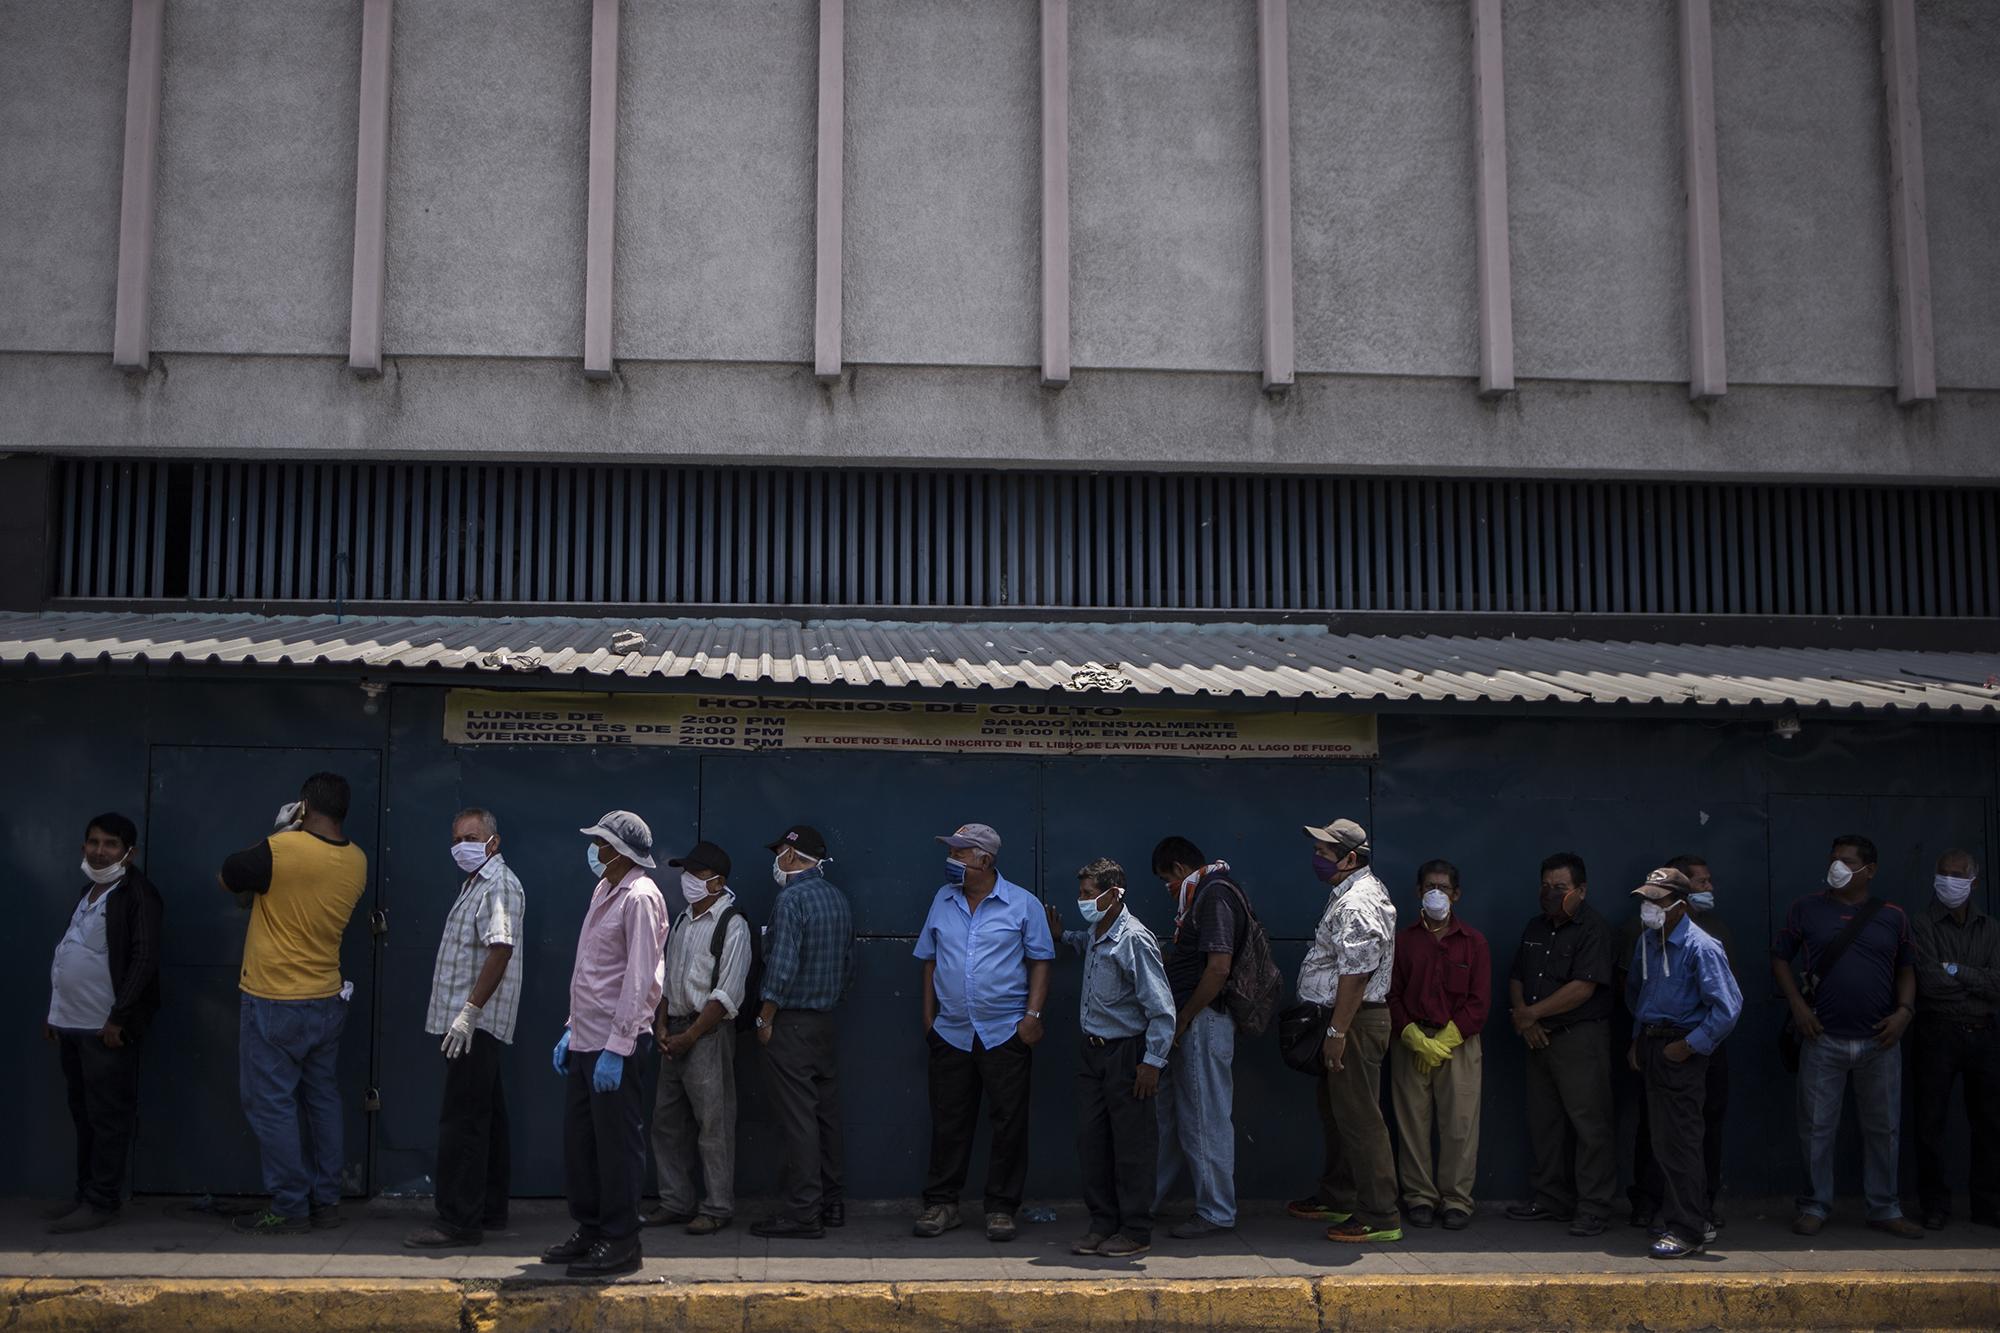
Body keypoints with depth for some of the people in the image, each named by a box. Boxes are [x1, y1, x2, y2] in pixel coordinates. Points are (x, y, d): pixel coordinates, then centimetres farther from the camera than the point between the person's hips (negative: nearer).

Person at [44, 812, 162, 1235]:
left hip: (106, 1027, -9)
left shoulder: (137, 894, -11)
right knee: (83, 1115, 15)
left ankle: (102, 1202, 2)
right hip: (72, 1024, 9)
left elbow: (144, 961, -18)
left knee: (108, 1117, -2)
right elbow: (68, 954, 21)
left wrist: (118, 1019, -20)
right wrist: (55, 1012, 18)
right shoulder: (88, 890, 16)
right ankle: (85, 1192, 24)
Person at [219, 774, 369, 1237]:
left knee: (271, 1105, 2)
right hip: (327, 1002, 6)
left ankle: (289, 1208, 5)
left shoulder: (280, 850, -19)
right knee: (321, 1099, 14)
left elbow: (227, 878, -2)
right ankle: (326, 1201, 20)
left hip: (274, 1005, -6)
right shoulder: (357, 861, 0)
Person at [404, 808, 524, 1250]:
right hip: (475, 1025, 10)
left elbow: (501, 949, -23)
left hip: (476, 1022, -10)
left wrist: (469, 1010, -26)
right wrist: (465, 1014, 17)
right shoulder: (475, 883, 19)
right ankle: (489, 1211, 20)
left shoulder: (499, 885, -12)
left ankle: (459, 1221, -7)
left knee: (462, 1122, -9)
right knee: (484, 1118, 13)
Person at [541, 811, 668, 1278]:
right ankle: (589, 1230, 27)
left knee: (616, 1145, -1)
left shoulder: (639, 898, -15)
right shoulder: (603, 891, 15)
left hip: (613, 1045, -9)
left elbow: (640, 979, -19)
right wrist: (572, 1028, 19)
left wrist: (617, 1047, -21)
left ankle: (620, 1243, 8)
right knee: (578, 1139, 15)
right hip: (585, 1041, 9)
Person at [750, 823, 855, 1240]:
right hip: (826, 1019, 8)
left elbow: (782, 967, -20)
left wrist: (765, 1018, -11)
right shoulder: (838, 898, 11)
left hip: (792, 1022, -8)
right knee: (826, 1113, 12)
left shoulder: (791, 899, -15)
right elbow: (848, 965, 16)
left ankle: (801, 1213, -3)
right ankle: (832, 1202, 19)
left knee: (798, 1119, -6)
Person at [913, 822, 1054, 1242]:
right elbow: (930, 961, 15)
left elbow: (1040, 961, 0)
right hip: (951, 1032, 3)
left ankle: (1001, 1208, 10)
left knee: (1008, 1122, 0)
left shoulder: (1023, 904, -1)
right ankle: (941, 1204, 16)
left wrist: (1033, 1014, -8)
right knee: (948, 1121, 7)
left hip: (1006, 1032, -3)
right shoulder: (943, 901, 10)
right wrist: (929, 1016, 11)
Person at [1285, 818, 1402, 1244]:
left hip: (1354, 1022, -11)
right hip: (1346, 1020, 11)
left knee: (1358, 1117, -7)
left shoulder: (1359, 904, -20)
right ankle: (1336, 1199, 32)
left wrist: (1337, 1032, -23)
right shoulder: (1348, 895, 15)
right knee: (1335, 1112, 20)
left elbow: (1355, 973, -24)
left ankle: (1380, 1216, -3)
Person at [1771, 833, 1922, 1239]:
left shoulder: (1892, 916, 7)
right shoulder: (1806, 909, 3)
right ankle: (1815, 1206, 14)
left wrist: (1904, 1011, -4)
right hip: (1823, 1038, -1)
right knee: (1817, 1126, 2)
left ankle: (1885, 1209, 20)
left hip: (1879, 1039, 1)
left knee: (1883, 1128, 8)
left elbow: (1906, 969, 12)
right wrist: (1797, 1005, -5)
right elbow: (1779, 958, 6)